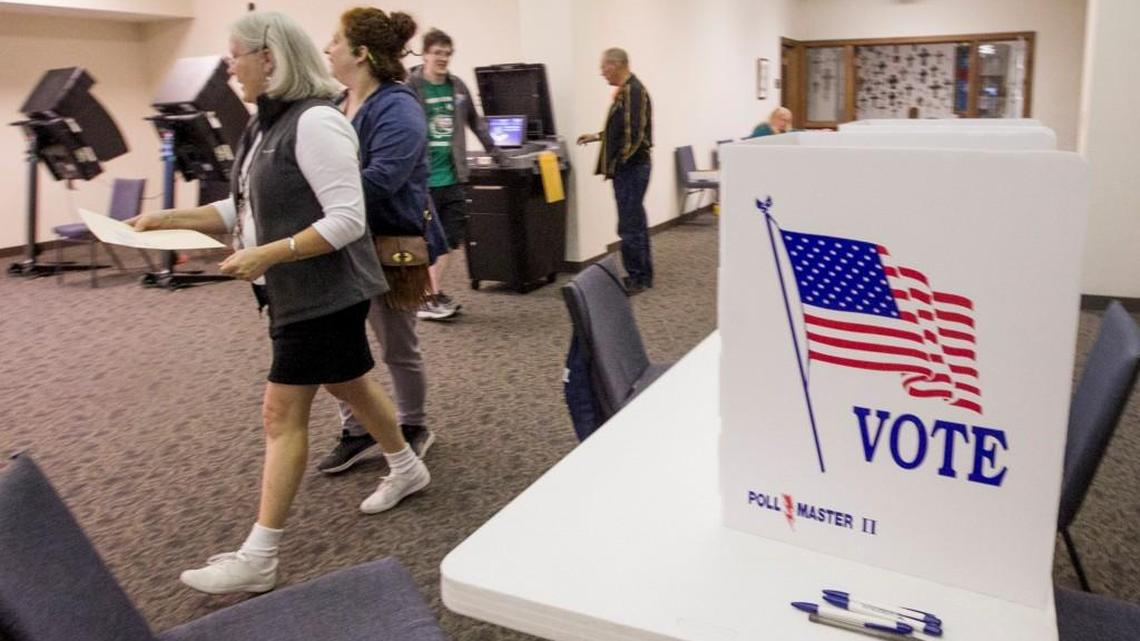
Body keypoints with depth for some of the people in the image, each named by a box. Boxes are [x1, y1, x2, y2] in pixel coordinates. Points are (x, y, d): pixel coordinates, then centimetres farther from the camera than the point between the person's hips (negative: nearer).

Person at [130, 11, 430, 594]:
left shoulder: (315, 121, -20)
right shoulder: (265, 125, 9)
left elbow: (347, 220, -24)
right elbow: (245, 208, 14)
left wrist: (267, 256, -27)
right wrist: (169, 219, 6)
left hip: (325, 291, -9)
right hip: (296, 290, 9)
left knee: (282, 412, -5)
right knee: (346, 383, 21)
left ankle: (259, 558, 5)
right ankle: (406, 468, 43)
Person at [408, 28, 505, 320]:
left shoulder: (457, 86, 9)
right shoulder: (411, 89, -9)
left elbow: (474, 120, 23)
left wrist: (491, 148, 24)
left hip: (453, 177, 6)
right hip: (423, 180, -6)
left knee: (449, 240, 8)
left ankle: (433, 293, 21)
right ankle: (428, 298, 11)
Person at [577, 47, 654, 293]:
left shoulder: (633, 91, -16)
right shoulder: (626, 89, 14)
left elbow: (634, 134, -22)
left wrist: (617, 164, -16)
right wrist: (598, 136, 22)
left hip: (630, 168, -10)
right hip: (630, 168, 10)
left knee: (629, 225, -6)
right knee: (636, 222, 15)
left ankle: (635, 279, 2)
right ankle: (643, 275, 24)